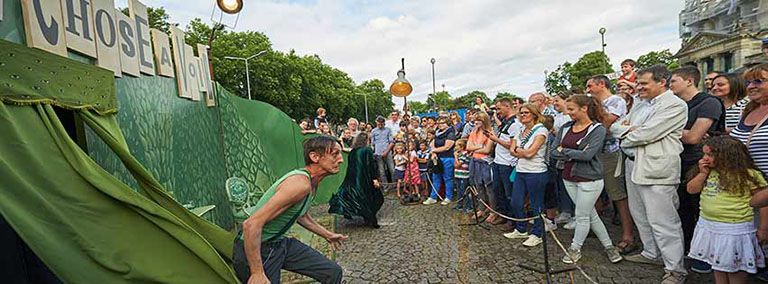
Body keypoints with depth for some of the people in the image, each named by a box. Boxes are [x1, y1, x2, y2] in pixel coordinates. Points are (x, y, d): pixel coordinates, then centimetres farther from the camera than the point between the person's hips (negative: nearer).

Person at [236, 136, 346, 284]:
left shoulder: (312, 183, 1)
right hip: (255, 249, -9)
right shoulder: (300, 183, -29)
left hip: (280, 243, 9)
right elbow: (251, 224, -32)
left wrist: (327, 235, 28)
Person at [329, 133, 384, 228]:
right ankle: (371, 221, 9)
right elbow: (372, 165, -16)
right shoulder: (367, 150, -11)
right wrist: (375, 178, -15)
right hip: (365, 179, -5)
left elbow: (350, 166, 12)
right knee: (369, 198, 7)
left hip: (353, 179, 5)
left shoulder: (352, 152, 6)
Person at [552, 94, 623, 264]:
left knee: (582, 216, 4)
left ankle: (575, 249, 22)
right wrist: (575, 154, -15)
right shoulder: (566, 127, 4)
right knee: (591, 214, 15)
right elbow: (554, 152, -1)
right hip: (569, 178, 6)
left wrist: (564, 151, -12)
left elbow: (587, 155, -22)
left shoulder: (598, 129, -11)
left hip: (589, 179, -6)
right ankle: (609, 246, 31)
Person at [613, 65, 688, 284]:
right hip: (634, 166, 9)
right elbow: (615, 126, 14)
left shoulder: (675, 105, -10)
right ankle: (651, 253, 35)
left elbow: (647, 134, -19)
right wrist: (627, 129, -8)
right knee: (640, 215, 18)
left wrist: (625, 140, -1)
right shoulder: (640, 106, 16)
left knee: (662, 221, -5)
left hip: (657, 169, -9)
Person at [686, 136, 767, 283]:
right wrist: (703, 173, -8)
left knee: (735, 268, 11)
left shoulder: (747, 174, -14)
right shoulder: (709, 171, 4)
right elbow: (691, 189, 4)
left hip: (734, 229, -6)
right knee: (718, 266, 19)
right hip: (708, 225, 6)